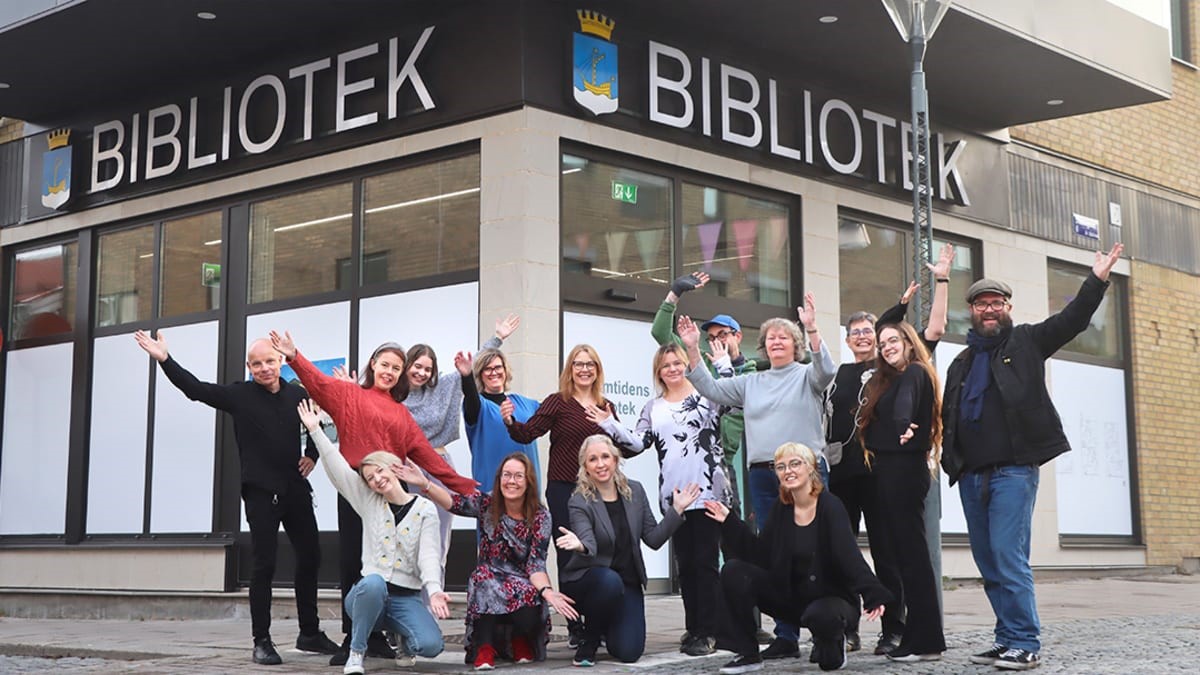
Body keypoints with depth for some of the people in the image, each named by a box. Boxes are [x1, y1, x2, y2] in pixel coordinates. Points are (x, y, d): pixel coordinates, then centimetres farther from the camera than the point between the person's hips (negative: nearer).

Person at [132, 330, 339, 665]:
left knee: (310, 559, 10)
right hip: (260, 492, -4)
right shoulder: (239, 395, -4)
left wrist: (312, 454, 9)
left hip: (296, 490, 4)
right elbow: (196, 389, -14)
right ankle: (262, 641, 5)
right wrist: (164, 359, -24)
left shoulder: (298, 395, 5)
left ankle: (310, 633, 24)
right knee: (263, 566, -3)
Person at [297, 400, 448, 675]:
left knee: (431, 645, -25)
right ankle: (356, 652, -15)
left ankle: (405, 639, 14)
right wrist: (315, 430, -5)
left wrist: (434, 589, -25)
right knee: (374, 582, -38)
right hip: (369, 593, 0)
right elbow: (337, 467, 0)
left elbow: (429, 554, -9)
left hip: (406, 598, 0)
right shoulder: (368, 502, 7)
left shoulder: (425, 509, 3)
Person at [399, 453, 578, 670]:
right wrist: (424, 483, -37)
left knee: (531, 599, -33)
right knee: (486, 583, -34)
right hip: (489, 580, 0)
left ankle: (522, 644, 0)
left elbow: (536, 563, -12)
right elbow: (455, 502, -21)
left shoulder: (540, 517, -6)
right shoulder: (487, 503, -4)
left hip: (523, 584, 0)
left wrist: (547, 592, -32)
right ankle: (484, 648, -19)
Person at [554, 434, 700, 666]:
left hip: (627, 582, 4)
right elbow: (590, 544, -30)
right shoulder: (579, 502, -13)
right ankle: (589, 640, -11)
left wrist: (676, 510, -11)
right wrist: (580, 546, -53)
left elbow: (653, 539, 0)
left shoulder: (635, 491, 1)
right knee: (610, 581, -39)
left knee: (628, 652, -14)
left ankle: (608, 628, 24)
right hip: (587, 579, -3)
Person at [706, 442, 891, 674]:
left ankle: (831, 642, 1)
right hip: (790, 597, 5)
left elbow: (850, 557, -27)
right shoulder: (780, 509, 2)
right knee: (733, 571, -12)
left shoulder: (830, 507, -16)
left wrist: (873, 594, -42)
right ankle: (748, 654, -3)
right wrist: (730, 522, -3)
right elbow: (760, 554, 2)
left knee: (822, 616, -40)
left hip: (832, 596, -5)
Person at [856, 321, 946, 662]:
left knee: (912, 551, -9)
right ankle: (914, 635, 13)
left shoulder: (914, 373, -9)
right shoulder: (889, 378, 21)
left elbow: (904, 403, -32)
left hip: (904, 469, -9)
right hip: (889, 470, 9)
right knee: (899, 550, 9)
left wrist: (903, 425, -49)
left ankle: (926, 641, -8)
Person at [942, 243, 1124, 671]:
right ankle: (1008, 639, 16)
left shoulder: (1026, 342, 7)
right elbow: (947, 416, 22)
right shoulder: (962, 362, 20)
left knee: (1008, 556, -13)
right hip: (971, 475, 6)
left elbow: (1073, 318, -4)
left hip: (1013, 470, -6)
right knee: (988, 562, 8)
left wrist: (1098, 278, -14)